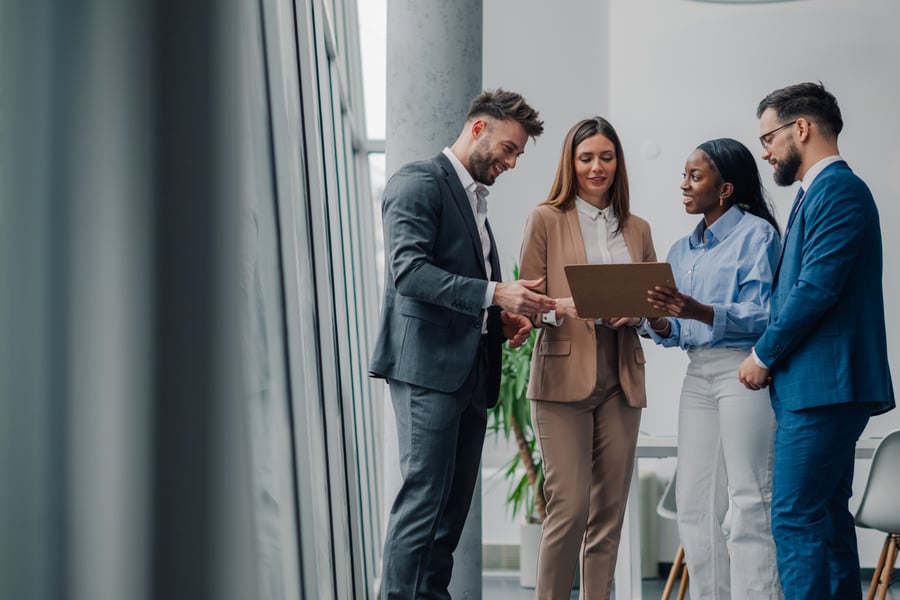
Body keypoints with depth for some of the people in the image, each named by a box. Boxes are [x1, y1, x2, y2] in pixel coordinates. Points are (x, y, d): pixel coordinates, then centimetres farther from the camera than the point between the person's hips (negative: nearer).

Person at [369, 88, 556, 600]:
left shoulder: (475, 198, 23)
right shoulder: (419, 182, -5)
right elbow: (409, 270, -18)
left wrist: (504, 317, 9)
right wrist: (494, 293, -23)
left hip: (471, 369, 9)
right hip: (429, 365, -9)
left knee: (454, 506, 7)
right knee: (425, 499, -11)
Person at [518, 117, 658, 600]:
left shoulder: (637, 230, 16)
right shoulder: (546, 219, 5)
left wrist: (635, 311, -6)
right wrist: (564, 306, -18)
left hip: (621, 382, 4)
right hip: (563, 378, -4)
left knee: (609, 512, 4)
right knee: (570, 508, -11)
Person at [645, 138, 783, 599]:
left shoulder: (756, 234, -3)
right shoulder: (682, 250, 18)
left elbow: (762, 315, -13)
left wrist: (700, 312, -25)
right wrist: (661, 325, -4)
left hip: (743, 371, -7)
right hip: (698, 374, 7)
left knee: (749, 502, -7)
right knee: (694, 505, 6)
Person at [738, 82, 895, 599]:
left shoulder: (838, 189, -12)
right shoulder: (820, 191, 20)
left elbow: (817, 288, -19)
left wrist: (764, 355, -10)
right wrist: (771, 353, 9)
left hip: (824, 386, -11)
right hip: (823, 387, 11)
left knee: (796, 518, -11)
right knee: (828, 518, 13)